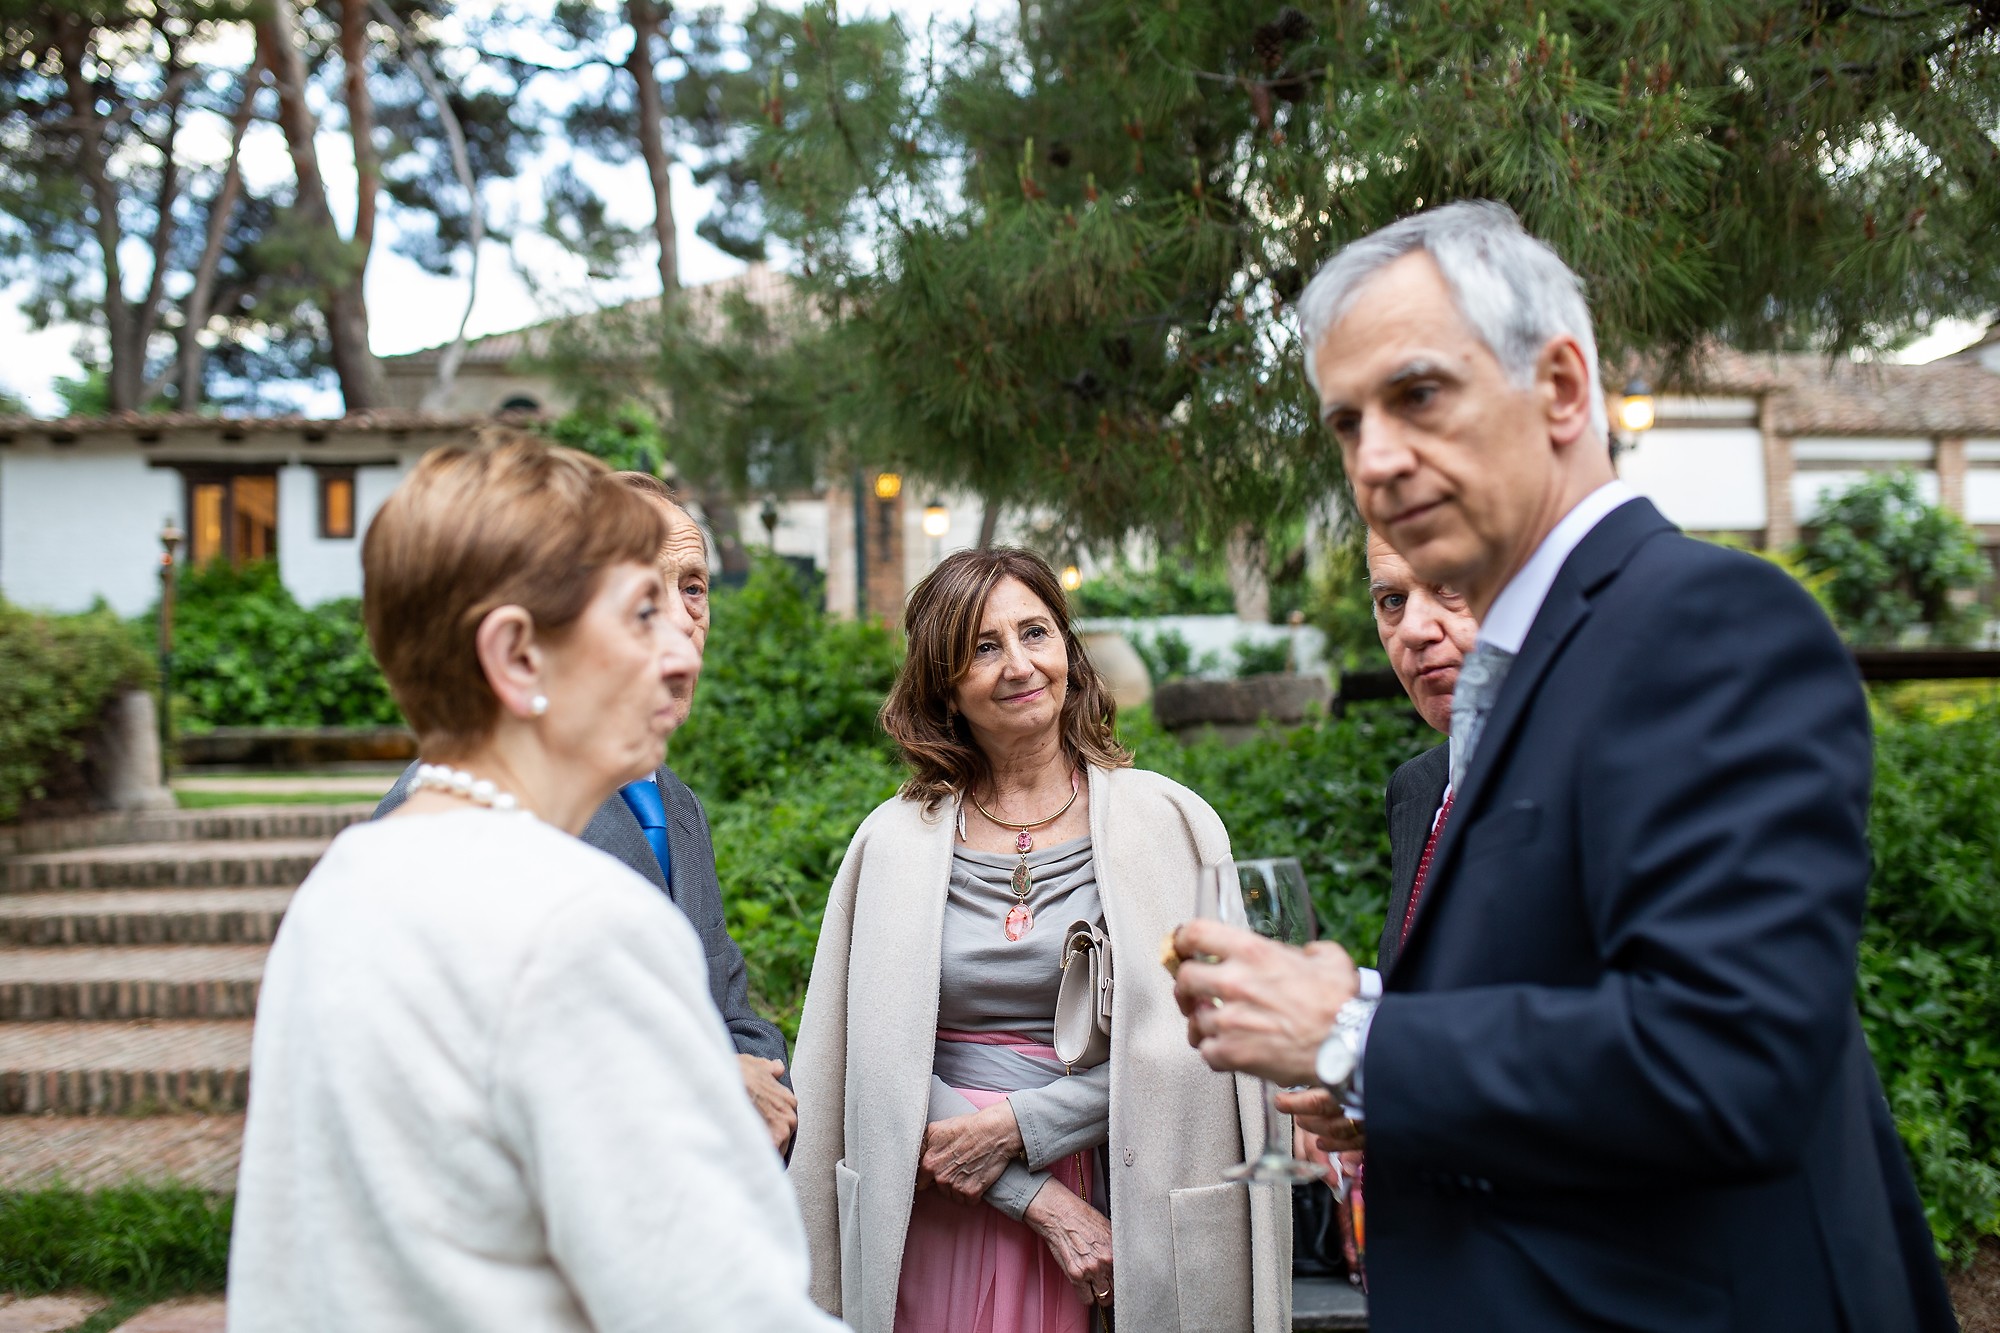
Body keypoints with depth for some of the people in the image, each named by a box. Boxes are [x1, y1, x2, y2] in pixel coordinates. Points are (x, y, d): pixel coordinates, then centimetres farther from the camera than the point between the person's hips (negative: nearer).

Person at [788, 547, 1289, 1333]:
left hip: (1122, 1208, 0)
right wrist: (1040, 1200, -10)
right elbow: (883, 1060, -3)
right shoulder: (896, 841, 0)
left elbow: (1185, 1038, -6)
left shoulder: (1166, 821, -2)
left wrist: (1017, 1127, -13)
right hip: (947, 1227, 1)